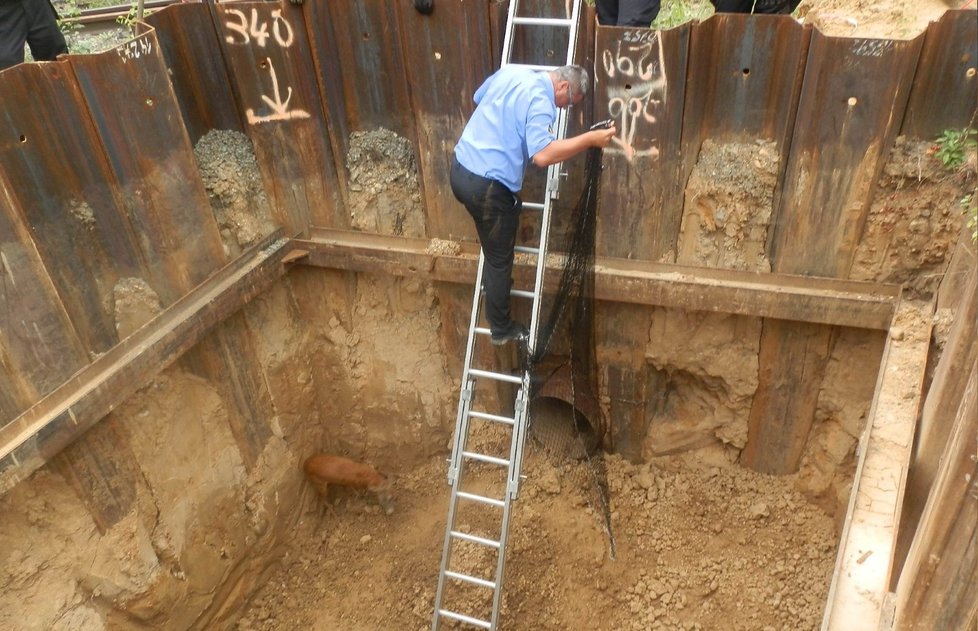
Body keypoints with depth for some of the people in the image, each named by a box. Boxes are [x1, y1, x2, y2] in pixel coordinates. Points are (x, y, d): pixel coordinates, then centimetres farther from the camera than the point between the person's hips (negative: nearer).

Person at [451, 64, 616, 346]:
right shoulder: (540, 101, -16)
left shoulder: (511, 71, 11)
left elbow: (478, 97, 29)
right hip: (486, 185, -8)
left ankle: (496, 281, 51)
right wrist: (591, 139, -21)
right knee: (500, 259, 9)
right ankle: (501, 328, 26)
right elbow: (543, 154, -30)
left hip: (460, 169, 8)